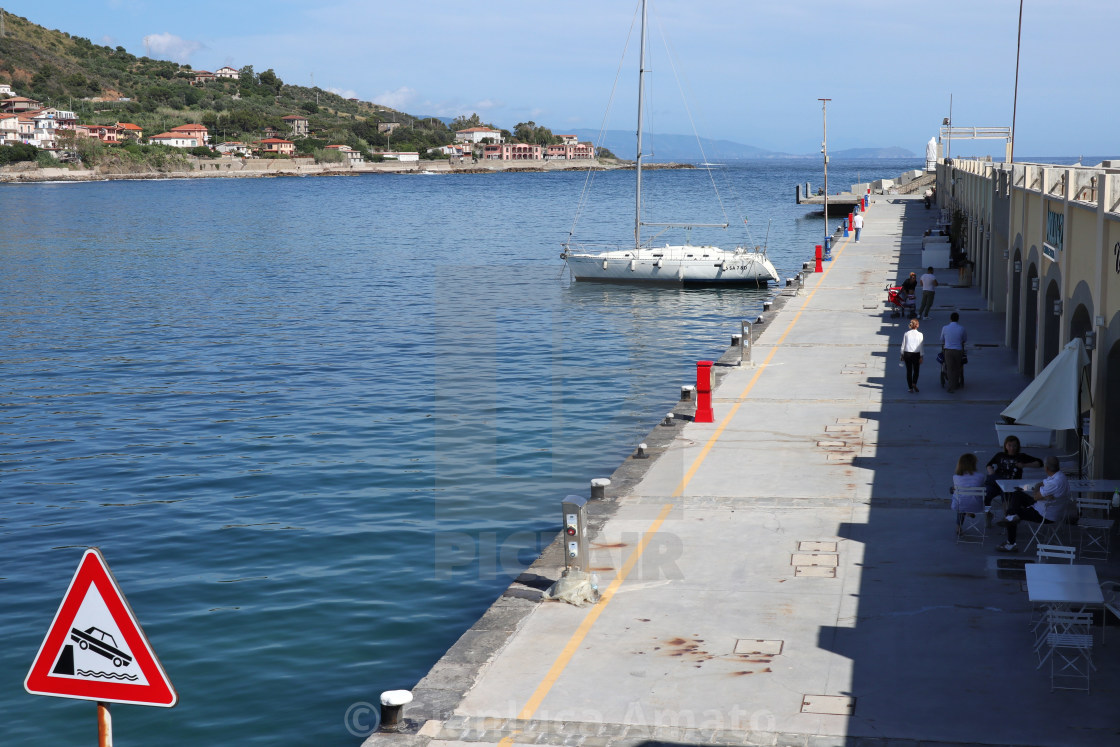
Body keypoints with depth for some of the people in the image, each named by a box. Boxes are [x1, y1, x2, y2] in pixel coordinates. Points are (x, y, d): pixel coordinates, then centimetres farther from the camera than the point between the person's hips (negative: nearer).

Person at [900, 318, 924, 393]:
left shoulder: (906, 334, -1)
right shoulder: (920, 334, -6)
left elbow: (903, 345, 3)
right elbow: (920, 347, -6)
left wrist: (902, 355, 12)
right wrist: (921, 357, -2)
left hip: (907, 354, 1)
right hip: (916, 354, -1)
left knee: (909, 371, 9)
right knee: (916, 370, 15)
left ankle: (910, 388, 10)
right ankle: (914, 383, -8)